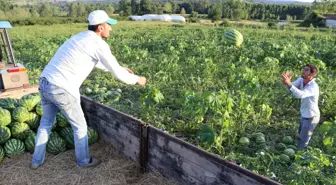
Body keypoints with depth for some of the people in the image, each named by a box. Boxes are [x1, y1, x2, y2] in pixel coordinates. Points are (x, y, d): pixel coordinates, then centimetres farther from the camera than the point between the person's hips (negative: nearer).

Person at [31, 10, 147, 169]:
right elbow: (118, 75, -7)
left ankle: (37, 160, 44)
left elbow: (96, 62, 33)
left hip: (45, 83, 9)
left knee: (46, 122, 29)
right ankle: (84, 160, 34)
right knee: (80, 126, 13)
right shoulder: (99, 44, -10)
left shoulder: (81, 38, 20)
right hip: (62, 90, -9)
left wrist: (121, 68, 33)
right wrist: (137, 79, 12)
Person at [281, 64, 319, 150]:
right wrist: (287, 81, -47)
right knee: (301, 136, 29)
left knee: (302, 141, 4)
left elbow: (300, 95, -50)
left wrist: (288, 83, -59)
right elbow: (292, 86, -24)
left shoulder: (314, 87, -33)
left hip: (311, 117, -8)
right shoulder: (301, 80, -9)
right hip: (304, 115, 8)